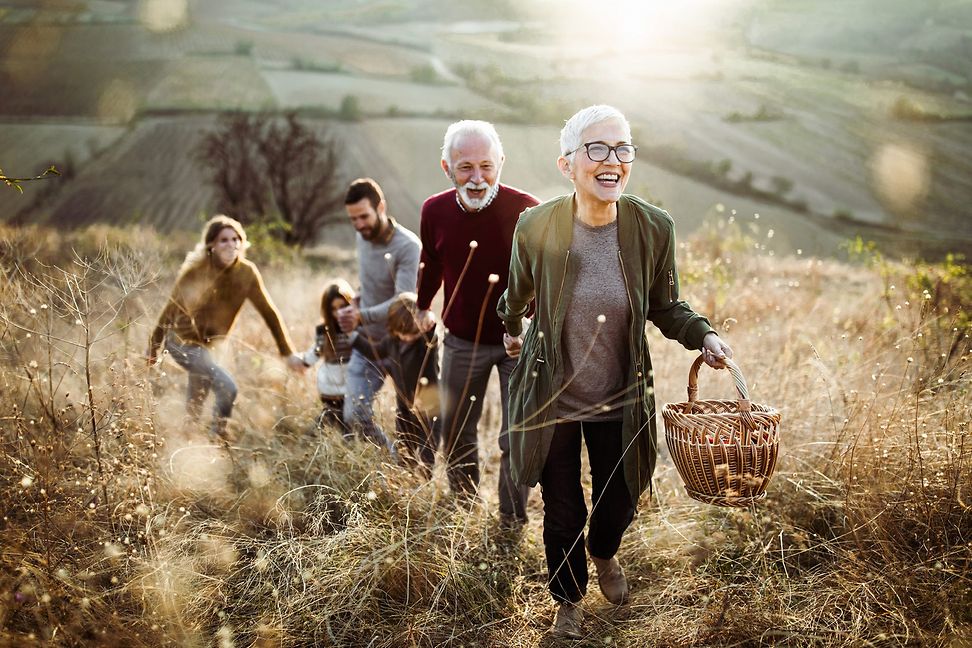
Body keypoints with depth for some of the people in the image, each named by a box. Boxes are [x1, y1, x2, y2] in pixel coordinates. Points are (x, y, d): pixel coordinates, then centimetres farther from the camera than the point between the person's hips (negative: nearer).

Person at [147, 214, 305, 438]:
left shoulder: (247, 273, -11)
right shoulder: (195, 271, -20)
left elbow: (269, 312, -5)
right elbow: (171, 308, -10)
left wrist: (288, 353, -5)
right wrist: (153, 348, -3)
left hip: (208, 344, 5)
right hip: (183, 341, -5)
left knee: (196, 404, 20)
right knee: (227, 388, -21)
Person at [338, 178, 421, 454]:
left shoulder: (407, 246, -20)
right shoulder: (363, 237, 2)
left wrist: (361, 316, -41)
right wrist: (355, 303, 2)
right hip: (367, 342, 6)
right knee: (355, 416, -2)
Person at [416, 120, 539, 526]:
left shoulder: (526, 210, -20)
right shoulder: (435, 211, -8)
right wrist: (423, 308, 21)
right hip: (462, 341, 4)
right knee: (456, 434, 16)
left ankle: (511, 524, 16)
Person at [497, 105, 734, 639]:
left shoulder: (654, 228, -14)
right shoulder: (536, 226, -17)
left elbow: (665, 307, 1)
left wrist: (703, 335, -16)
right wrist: (512, 331, 22)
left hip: (620, 402, 2)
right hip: (552, 400, -1)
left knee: (620, 502, 20)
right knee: (563, 513, 13)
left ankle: (604, 554, 58)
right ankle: (569, 599, 45)